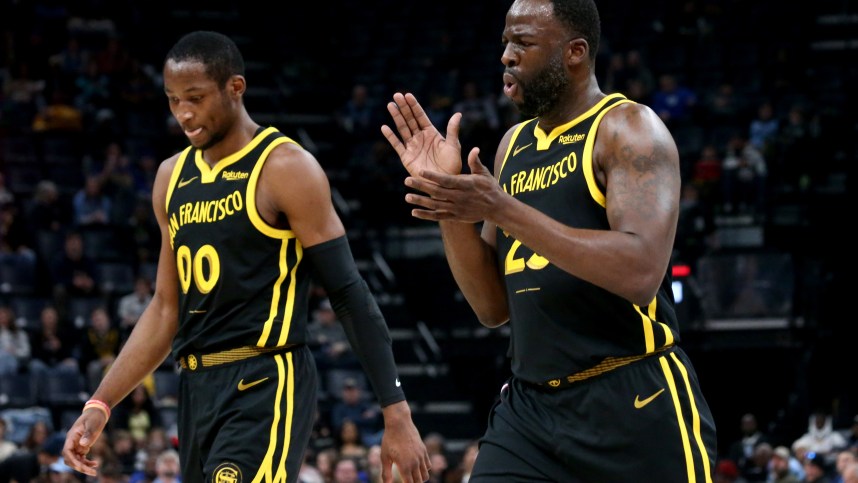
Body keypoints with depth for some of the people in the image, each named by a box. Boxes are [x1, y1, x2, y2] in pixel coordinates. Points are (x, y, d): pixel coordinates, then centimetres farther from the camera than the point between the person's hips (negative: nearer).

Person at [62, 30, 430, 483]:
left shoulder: (287, 169, -8)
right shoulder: (172, 177, 13)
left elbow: (350, 294, -10)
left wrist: (397, 415, -14)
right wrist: (100, 405, 13)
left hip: (266, 383, -8)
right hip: (197, 389, 8)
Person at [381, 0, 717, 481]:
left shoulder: (629, 128, -7)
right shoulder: (514, 145, 14)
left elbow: (641, 273, -23)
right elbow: (494, 307, 14)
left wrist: (502, 209, -24)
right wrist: (452, 209, 0)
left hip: (635, 405, -6)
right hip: (532, 407, 6)